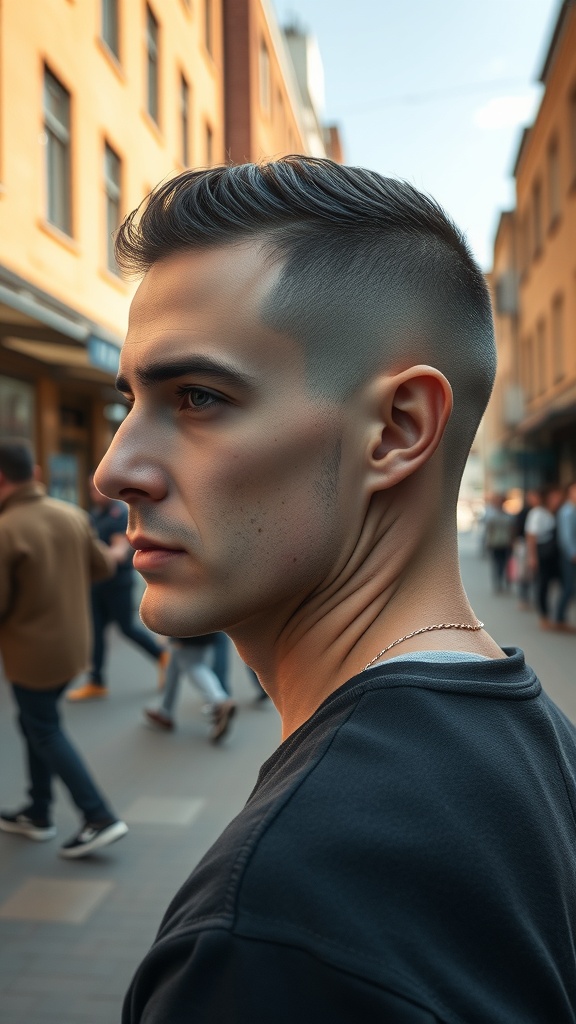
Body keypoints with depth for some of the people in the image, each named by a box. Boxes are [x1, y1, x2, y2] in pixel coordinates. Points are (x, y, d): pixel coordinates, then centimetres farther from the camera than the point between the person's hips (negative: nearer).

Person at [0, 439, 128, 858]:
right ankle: (38, 814, 33)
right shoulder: (72, 515, -3)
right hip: (73, 643, 7)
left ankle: (100, 818, 7)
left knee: (46, 734, 8)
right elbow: (103, 567, 8)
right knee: (37, 723, 22)